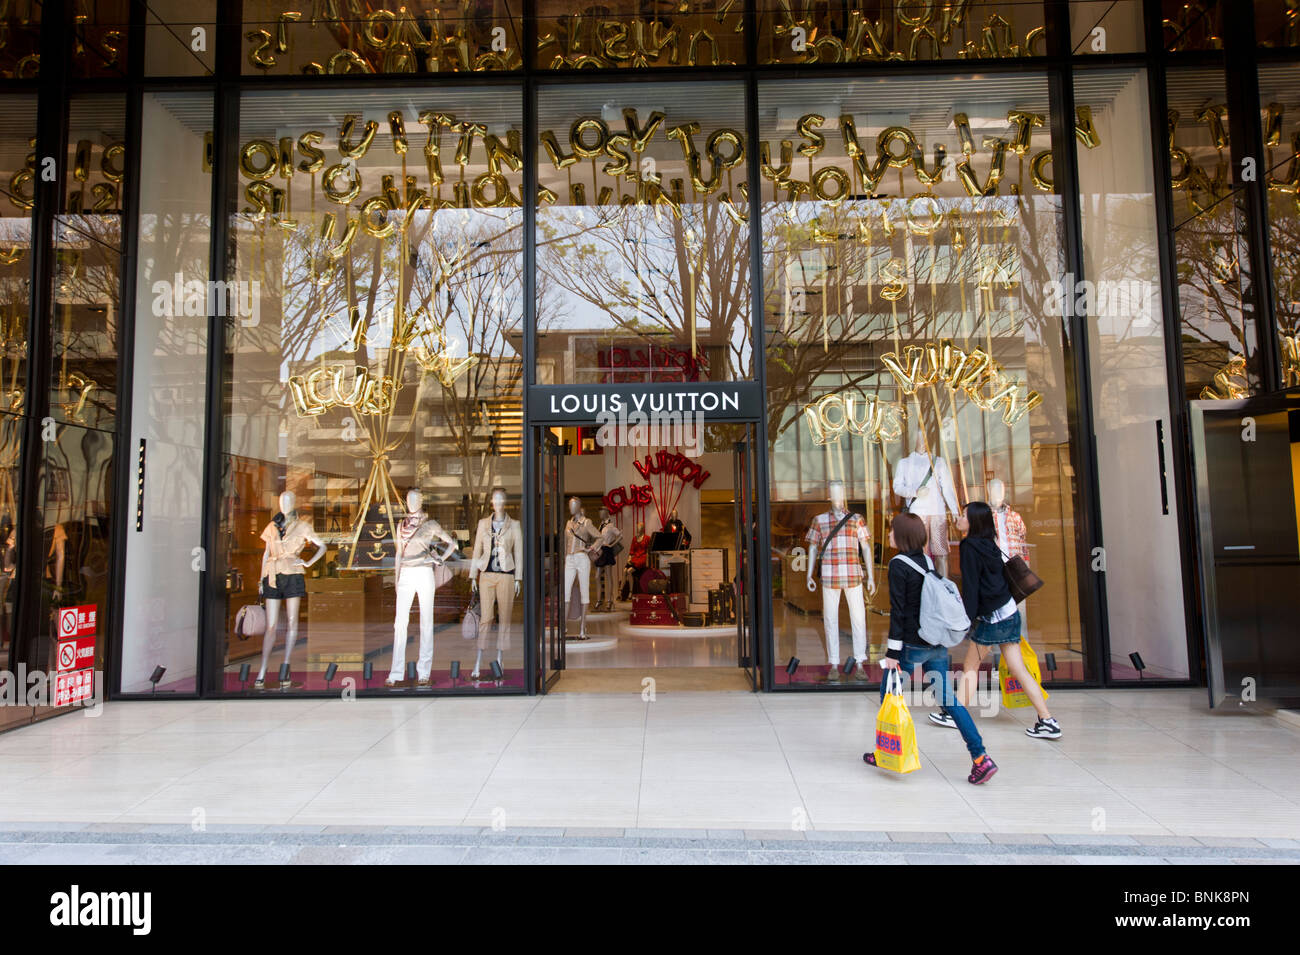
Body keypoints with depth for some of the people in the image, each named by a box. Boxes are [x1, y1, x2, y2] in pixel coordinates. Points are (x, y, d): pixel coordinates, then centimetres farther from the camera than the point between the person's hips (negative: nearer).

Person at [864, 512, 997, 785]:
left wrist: (893, 652, -13)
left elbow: (898, 610, -15)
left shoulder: (898, 565, -13)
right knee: (947, 697, 9)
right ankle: (980, 758, 3)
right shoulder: (927, 561, 9)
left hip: (911, 644, -7)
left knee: (888, 693, 11)